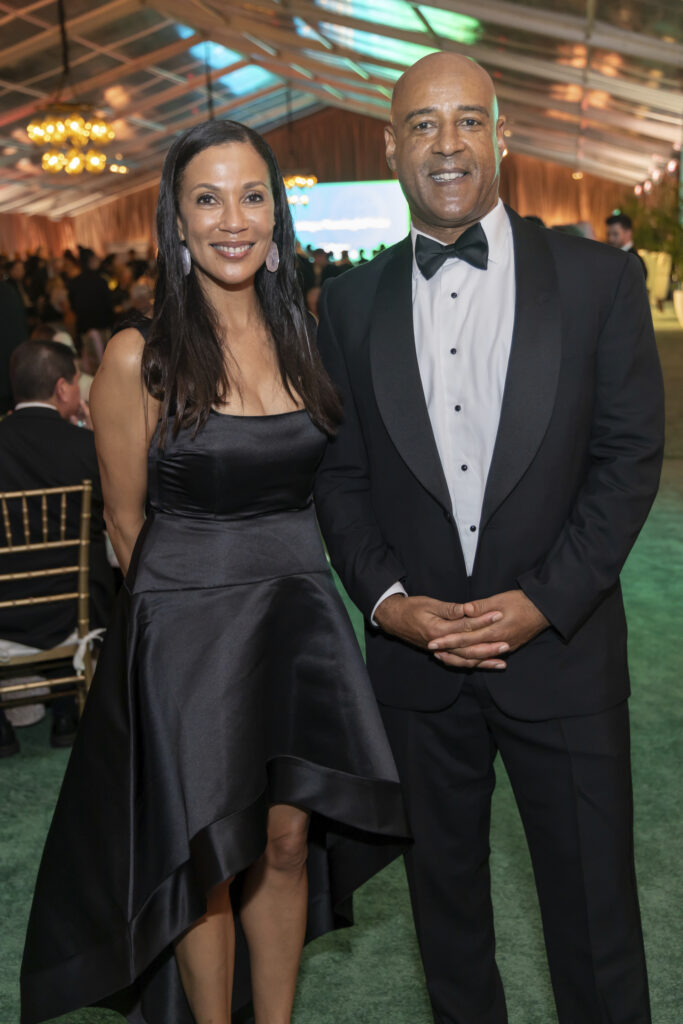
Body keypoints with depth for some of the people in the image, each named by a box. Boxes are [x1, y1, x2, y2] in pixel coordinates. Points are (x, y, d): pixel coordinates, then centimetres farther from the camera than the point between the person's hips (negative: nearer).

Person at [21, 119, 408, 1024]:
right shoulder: (140, 357, -11)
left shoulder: (304, 338, 3)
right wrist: (195, 589, 8)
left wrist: (279, 570, 13)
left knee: (286, 842, 12)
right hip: (186, 628, -4)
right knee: (208, 861, 8)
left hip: (299, 615, 4)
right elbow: (127, 522, -1)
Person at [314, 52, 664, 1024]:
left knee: (593, 899, 10)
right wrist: (386, 597, -10)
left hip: (561, 646, -2)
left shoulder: (599, 278, -3)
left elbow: (630, 457, -5)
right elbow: (339, 472, 4)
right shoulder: (352, 300, 4)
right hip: (415, 650, 2)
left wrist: (545, 600, -13)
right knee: (443, 880, 20)